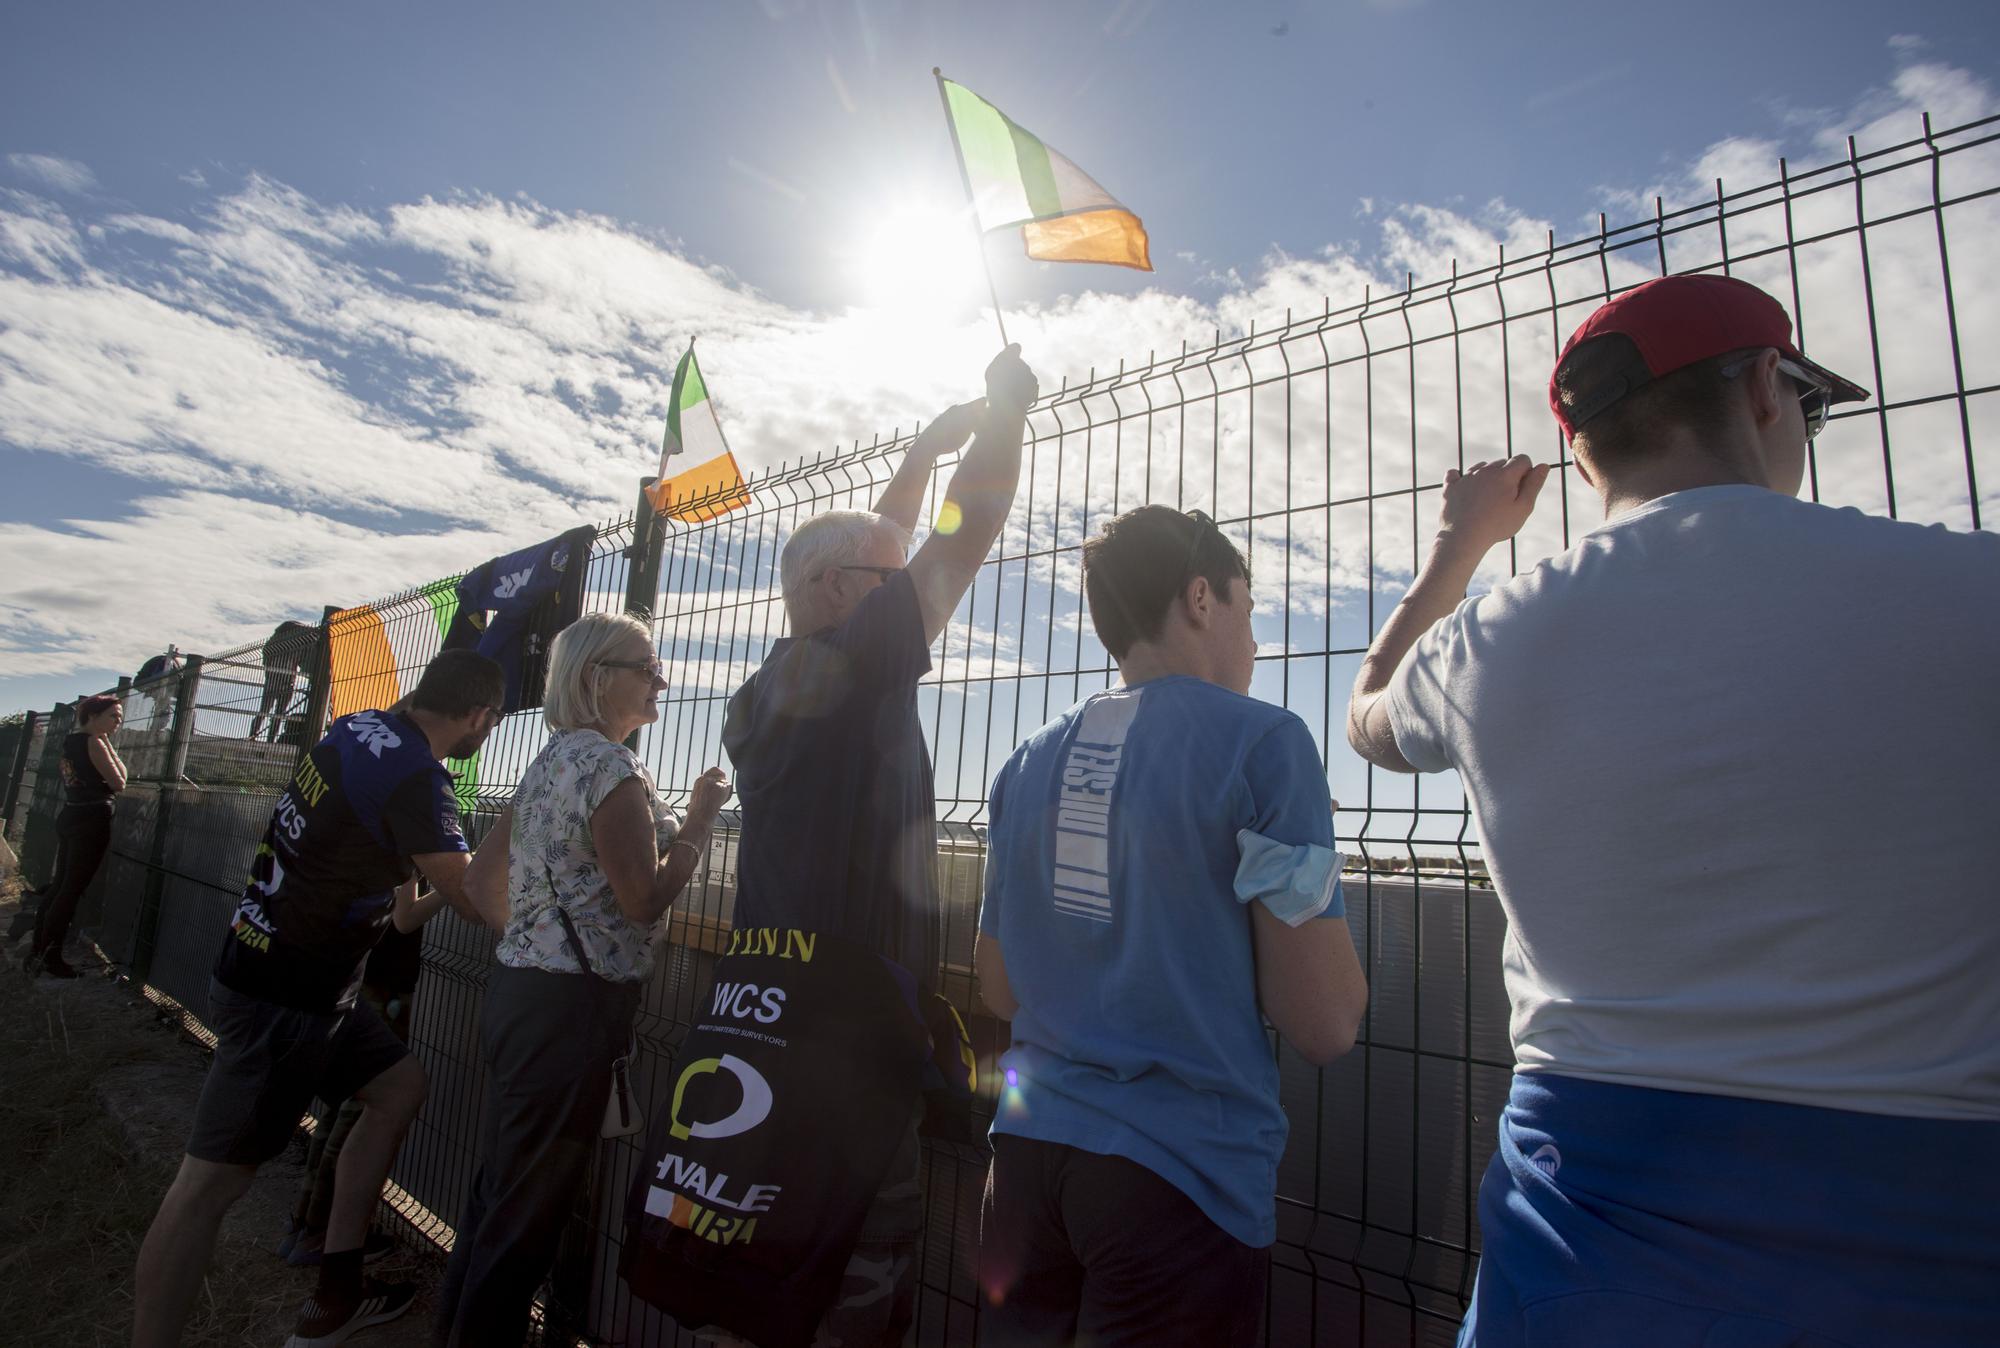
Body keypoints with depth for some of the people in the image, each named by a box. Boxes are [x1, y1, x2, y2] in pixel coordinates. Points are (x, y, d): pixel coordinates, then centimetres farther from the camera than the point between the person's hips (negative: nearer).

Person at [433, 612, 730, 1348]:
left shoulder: (550, 759, 12)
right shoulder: (613, 766, -17)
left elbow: (483, 875, 17)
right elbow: (644, 900, -19)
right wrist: (700, 818, -11)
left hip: (516, 986, 10)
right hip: (572, 1004, -10)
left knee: (499, 1184, 22)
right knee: (530, 1206, 5)